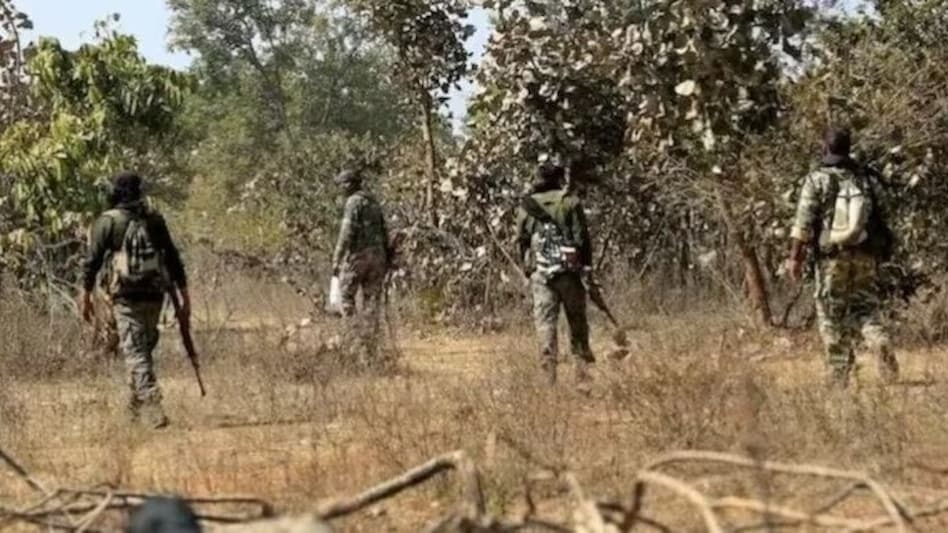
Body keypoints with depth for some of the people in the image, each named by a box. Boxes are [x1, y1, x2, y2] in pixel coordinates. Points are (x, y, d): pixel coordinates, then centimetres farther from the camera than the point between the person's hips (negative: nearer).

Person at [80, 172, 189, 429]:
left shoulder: (108, 222, -2)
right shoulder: (155, 220, 9)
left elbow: (92, 260, -5)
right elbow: (174, 259, 8)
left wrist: (86, 296, 3)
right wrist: (184, 295, 12)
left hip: (126, 296, -4)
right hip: (154, 295, 4)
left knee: (136, 353, -5)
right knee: (144, 350, 19)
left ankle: (152, 411, -16)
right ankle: (137, 407, 27)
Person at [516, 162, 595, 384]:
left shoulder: (525, 206, 6)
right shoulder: (570, 202, -1)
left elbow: (521, 241, 10)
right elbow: (582, 237, -2)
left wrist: (527, 266, 20)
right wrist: (586, 264, 5)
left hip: (540, 271, 1)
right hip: (568, 268, -1)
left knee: (545, 320, 2)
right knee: (577, 318, 8)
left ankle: (549, 367, -5)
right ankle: (582, 364, 3)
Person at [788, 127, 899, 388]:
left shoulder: (817, 179, -5)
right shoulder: (868, 178, 7)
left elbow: (804, 222, -9)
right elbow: (881, 217, 9)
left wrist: (796, 257, -7)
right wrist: (879, 253, 19)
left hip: (831, 256, -3)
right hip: (866, 256, 3)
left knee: (832, 315, 5)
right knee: (867, 306, 12)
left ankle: (839, 375, 4)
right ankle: (880, 341, -17)